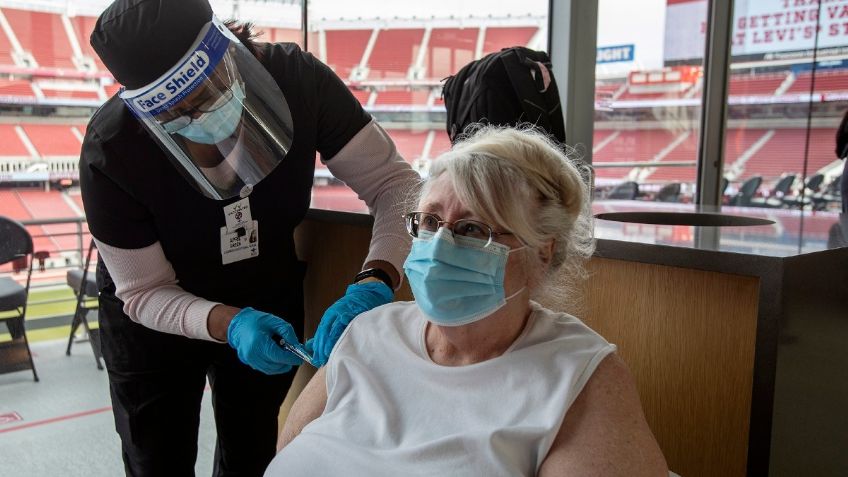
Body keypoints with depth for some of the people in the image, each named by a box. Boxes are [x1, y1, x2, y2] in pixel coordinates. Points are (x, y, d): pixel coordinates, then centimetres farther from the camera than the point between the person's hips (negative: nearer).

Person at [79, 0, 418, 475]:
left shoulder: (297, 78, -27)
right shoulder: (110, 152, -29)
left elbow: (395, 182, -25)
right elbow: (144, 293, -20)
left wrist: (373, 286, -42)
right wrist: (230, 324, -39)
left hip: (272, 305, 2)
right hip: (157, 322, -1)